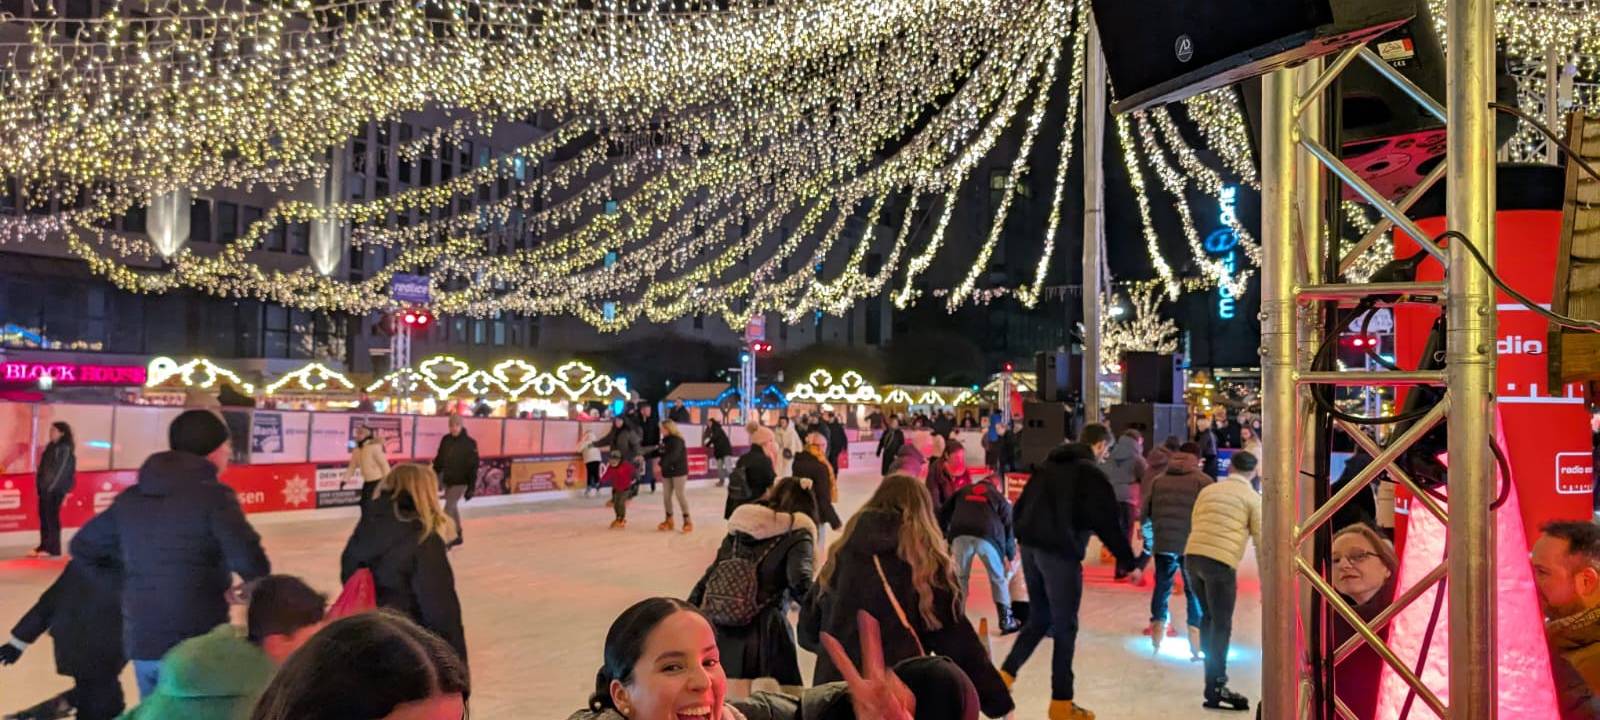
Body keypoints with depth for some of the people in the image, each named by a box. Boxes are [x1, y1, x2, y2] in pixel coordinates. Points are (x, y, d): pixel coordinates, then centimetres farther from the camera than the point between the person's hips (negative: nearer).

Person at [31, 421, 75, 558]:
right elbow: (43, 468, 18)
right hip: (45, 488, 8)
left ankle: (53, 549, -1)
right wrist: (39, 484, 10)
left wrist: (51, 486, -18)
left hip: (55, 489, -8)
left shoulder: (65, 449, -9)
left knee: (52, 517, -6)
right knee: (43, 517, 10)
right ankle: (44, 546, 16)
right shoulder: (51, 447, 16)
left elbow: (61, 469, -15)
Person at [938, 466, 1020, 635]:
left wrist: (942, 534, 29)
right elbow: (1008, 526, 23)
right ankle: (1006, 620, 15)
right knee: (998, 578, 16)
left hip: (961, 536, 1)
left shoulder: (962, 491, 30)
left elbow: (944, 513, 23)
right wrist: (1011, 555, 31)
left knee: (960, 577, 17)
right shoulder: (1000, 497, 26)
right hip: (988, 536, -1)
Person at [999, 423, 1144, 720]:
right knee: (1065, 627, 3)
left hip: (1030, 547, 7)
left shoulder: (1048, 465, 15)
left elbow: (1021, 506, 17)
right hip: (1061, 553, -7)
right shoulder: (1092, 475, -7)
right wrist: (1130, 564, -2)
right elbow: (1108, 525, -9)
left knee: (1039, 618, 20)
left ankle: (1005, 675, 13)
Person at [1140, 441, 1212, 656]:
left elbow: (1145, 513, 13)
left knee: (1162, 586, 17)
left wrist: (1148, 541, 23)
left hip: (1162, 545, 3)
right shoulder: (1203, 481, -1)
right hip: (1192, 546, -3)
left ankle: (1158, 627, 18)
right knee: (1194, 591, 7)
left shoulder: (1157, 480, 12)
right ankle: (1195, 636, 4)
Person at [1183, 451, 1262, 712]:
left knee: (1208, 617, 20)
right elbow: (1261, 540, 4)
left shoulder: (1208, 490, 20)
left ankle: (1212, 676, 26)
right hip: (1221, 562, -5)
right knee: (1221, 625, -2)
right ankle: (1215, 689, -6)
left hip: (1192, 556, 5)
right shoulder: (1253, 498, 6)